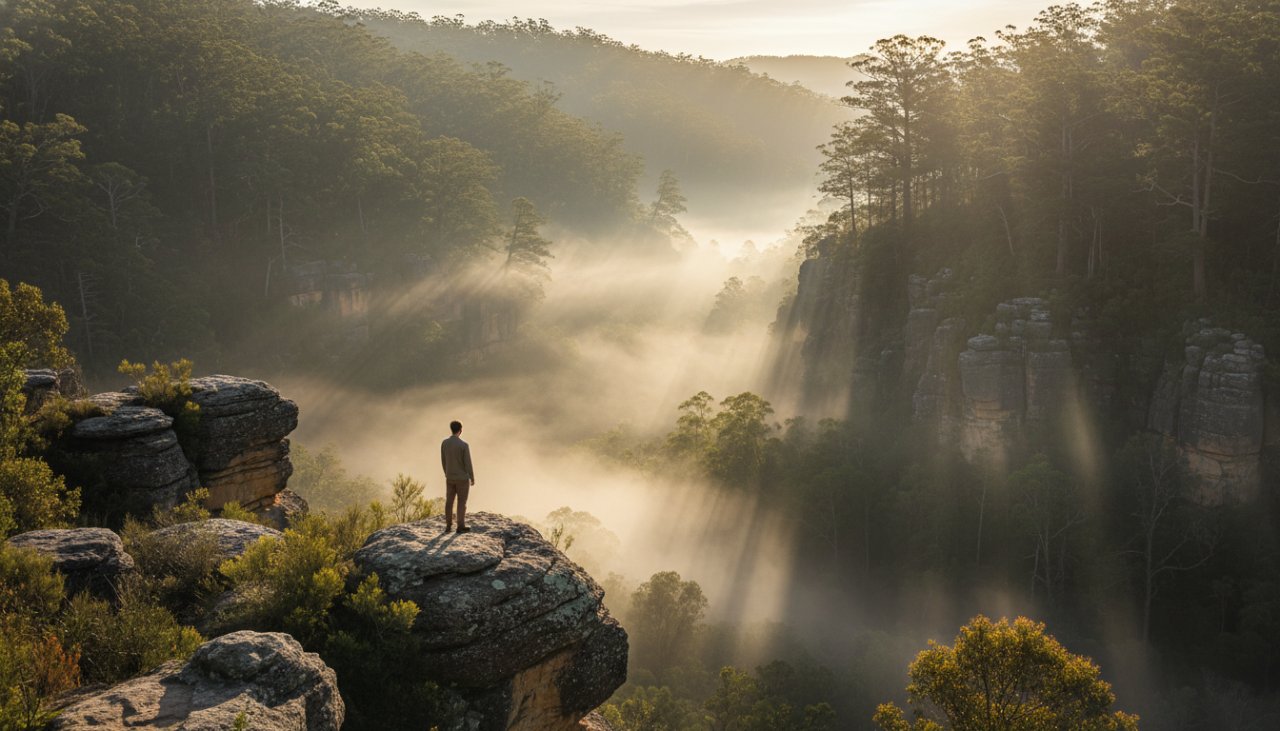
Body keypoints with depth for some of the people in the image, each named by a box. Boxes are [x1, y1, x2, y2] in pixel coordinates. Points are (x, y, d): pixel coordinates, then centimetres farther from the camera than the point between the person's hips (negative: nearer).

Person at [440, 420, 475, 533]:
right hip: (462, 478, -5)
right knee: (462, 502, 4)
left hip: (450, 478, 5)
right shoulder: (464, 445, -22)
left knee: (449, 501, 12)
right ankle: (461, 527, 8)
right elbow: (468, 464, -17)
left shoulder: (444, 443, -5)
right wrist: (473, 478, -4)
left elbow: (443, 461, 6)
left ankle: (448, 526, 15)